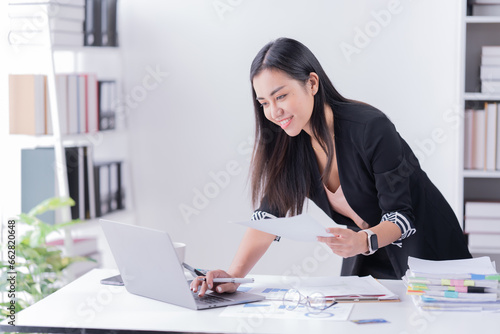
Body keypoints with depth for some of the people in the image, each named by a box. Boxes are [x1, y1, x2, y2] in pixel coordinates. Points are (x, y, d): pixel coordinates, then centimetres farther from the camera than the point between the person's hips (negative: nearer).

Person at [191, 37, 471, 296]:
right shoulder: (288, 142, -8)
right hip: (367, 262, 5)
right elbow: (269, 216, -11)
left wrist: (362, 241, -45)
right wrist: (234, 276, -27)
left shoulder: (371, 128, -26)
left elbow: (401, 216, -24)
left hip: (427, 253, -4)